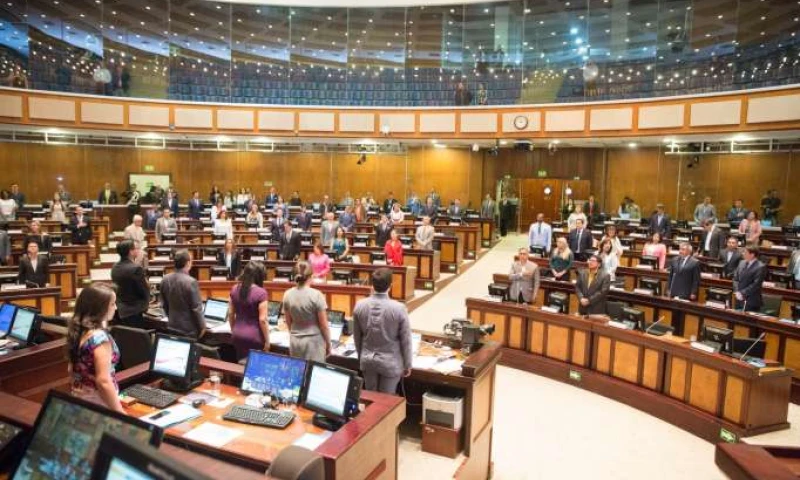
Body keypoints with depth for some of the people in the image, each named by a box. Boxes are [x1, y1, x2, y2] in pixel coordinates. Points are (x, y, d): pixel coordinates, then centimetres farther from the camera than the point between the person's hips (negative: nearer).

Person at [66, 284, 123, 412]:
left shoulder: (76, 330, 3)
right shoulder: (100, 337, -23)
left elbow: (73, 369, 15)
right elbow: (104, 382, -26)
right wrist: (119, 412, -20)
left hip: (77, 398, 9)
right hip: (98, 404, -9)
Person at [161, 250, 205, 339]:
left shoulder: (165, 280, -1)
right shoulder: (191, 282, -23)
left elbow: (164, 305, 10)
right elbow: (196, 308, -18)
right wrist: (202, 326, -5)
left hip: (172, 327, 7)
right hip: (189, 330, -6)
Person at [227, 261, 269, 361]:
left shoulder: (235, 289, 2)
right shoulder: (261, 293, -16)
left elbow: (230, 314, 11)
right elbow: (262, 319, -16)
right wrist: (267, 341, -8)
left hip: (237, 336, 6)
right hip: (255, 337, -6)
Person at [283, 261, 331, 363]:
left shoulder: (287, 294, -2)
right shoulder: (316, 295, -16)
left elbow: (288, 322, 9)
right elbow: (323, 325, -11)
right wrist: (328, 343, 2)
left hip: (295, 341, 5)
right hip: (314, 341, -5)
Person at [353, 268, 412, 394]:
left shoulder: (359, 305, -9)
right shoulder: (399, 308, -20)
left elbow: (356, 336, 3)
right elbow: (405, 339, -11)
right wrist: (407, 364, 2)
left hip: (367, 360, 3)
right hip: (390, 362, -3)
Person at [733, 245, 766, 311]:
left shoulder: (761, 267, -13)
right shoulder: (742, 263, 9)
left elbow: (756, 284, -18)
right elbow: (735, 278, 10)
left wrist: (742, 293, -17)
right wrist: (737, 291, -4)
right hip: (739, 299, 7)